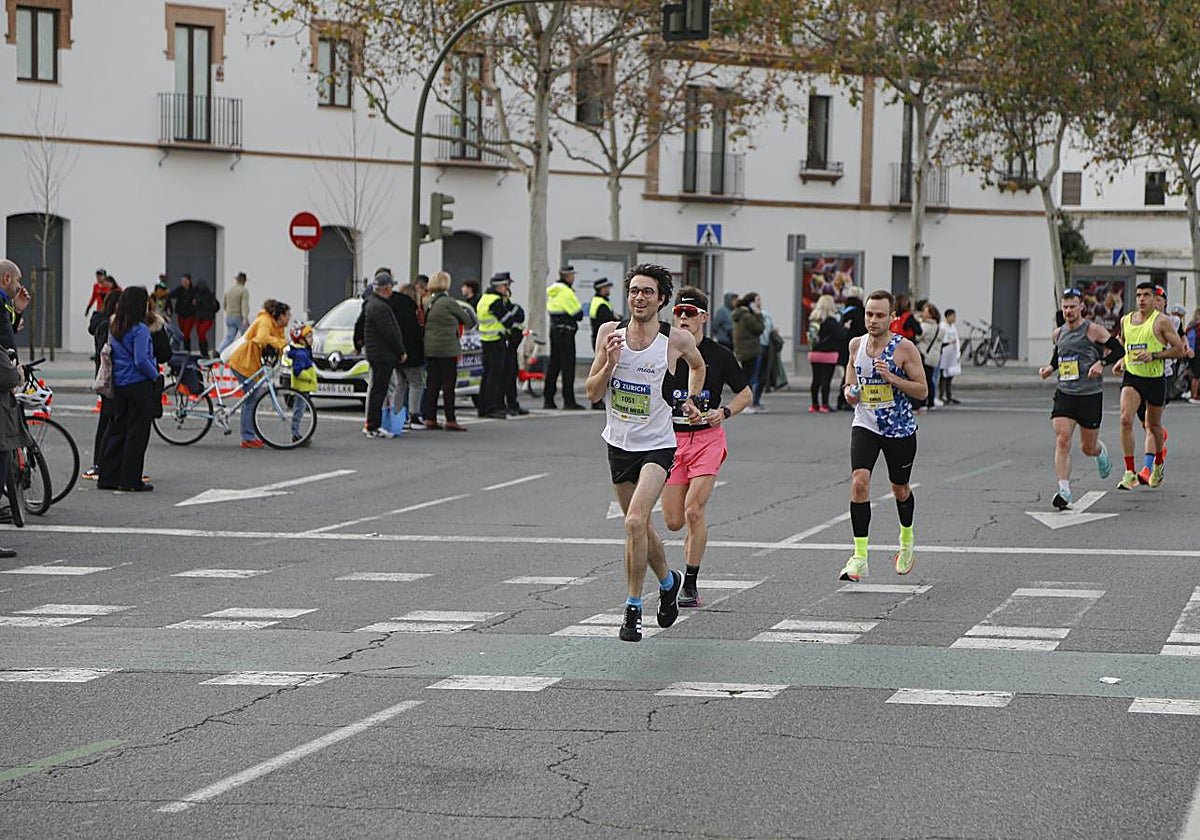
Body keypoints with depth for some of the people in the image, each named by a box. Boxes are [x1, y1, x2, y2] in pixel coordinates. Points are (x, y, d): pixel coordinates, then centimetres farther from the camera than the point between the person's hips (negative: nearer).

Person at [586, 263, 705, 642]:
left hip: (657, 446, -4)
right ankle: (668, 581, 45)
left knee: (635, 521, -22)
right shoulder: (610, 333, -3)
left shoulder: (677, 340, -9)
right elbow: (592, 393, -2)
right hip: (619, 444, 4)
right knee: (640, 527, 17)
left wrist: (692, 401, 5)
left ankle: (633, 608, -11)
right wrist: (609, 363, -18)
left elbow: (697, 365, 16)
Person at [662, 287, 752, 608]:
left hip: (707, 438, -2)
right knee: (673, 522, 1)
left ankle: (690, 585, -4)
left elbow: (745, 393, 9)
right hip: (671, 439, 2)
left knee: (693, 511, -15)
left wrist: (724, 412, -9)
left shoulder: (718, 355, -1)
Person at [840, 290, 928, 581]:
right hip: (865, 426, 2)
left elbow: (922, 391, -11)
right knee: (859, 482, -19)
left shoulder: (904, 348, -12)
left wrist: (891, 377, -24)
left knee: (899, 489, 15)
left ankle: (906, 541, 45)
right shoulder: (856, 345, 1)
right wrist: (850, 391, -6)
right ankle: (859, 557, -18)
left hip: (900, 429, -2)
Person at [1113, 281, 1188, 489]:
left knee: (1153, 425, 12)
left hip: (1155, 379, -3)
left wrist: (1154, 355, -19)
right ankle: (1130, 473, -17)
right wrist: (1122, 360, 12)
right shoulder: (1126, 320, 7)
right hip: (1131, 377, 3)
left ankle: (1158, 463, 42)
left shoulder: (1161, 321, -8)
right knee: (1126, 420, -19)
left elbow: (1180, 350, -9)